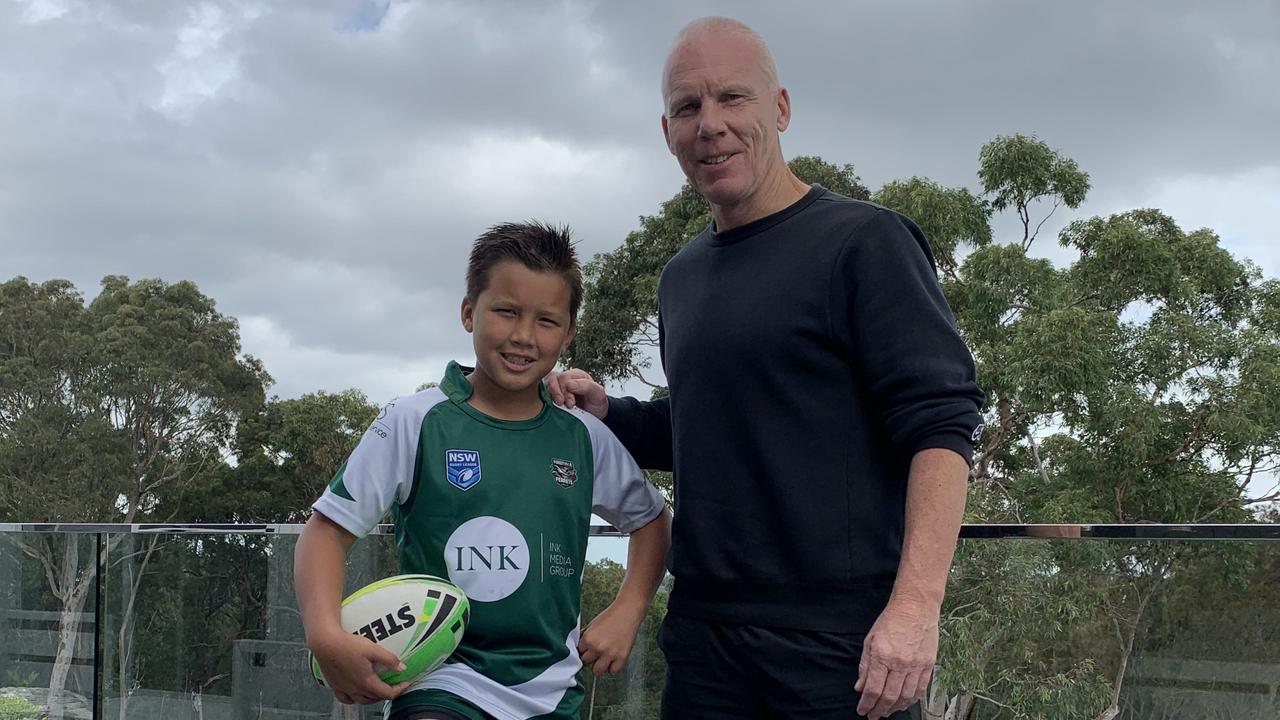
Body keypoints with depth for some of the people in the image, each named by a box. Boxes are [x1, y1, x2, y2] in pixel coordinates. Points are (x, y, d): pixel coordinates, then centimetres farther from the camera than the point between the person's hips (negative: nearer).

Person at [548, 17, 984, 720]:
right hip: (701, 636, 6)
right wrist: (604, 412, 7)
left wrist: (915, 606, -24)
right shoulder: (680, 278, 15)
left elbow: (941, 428, -13)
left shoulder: (863, 241, -6)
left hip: (840, 639, -6)